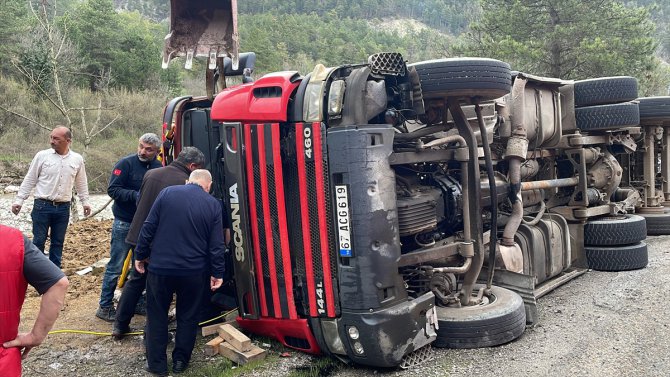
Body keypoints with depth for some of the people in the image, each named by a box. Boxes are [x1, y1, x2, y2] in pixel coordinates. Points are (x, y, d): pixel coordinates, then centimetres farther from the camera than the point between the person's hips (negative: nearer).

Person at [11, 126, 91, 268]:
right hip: (42, 206, -2)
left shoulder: (77, 159, 2)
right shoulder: (42, 155, -4)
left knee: (58, 242, 11)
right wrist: (19, 200, -3)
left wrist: (85, 202, 14)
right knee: (38, 241, 3)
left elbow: (81, 183, 14)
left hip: (63, 208, 2)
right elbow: (29, 180, 1)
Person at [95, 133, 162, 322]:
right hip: (124, 223, -5)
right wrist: (136, 195, -25)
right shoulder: (126, 163, -10)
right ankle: (105, 306, 11)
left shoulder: (159, 168, 3)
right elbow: (112, 189, -13)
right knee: (115, 266, 1)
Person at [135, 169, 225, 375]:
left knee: (157, 316, 13)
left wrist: (140, 255, 8)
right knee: (188, 317, 17)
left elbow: (148, 227, -2)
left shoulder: (167, 193, -2)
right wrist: (217, 272, 6)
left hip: (160, 267, 0)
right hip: (194, 271, 1)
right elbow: (216, 244, -2)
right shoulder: (213, 204, -1)